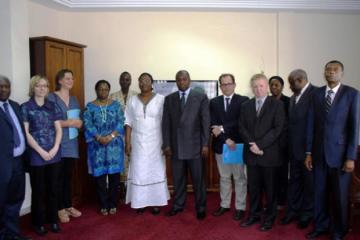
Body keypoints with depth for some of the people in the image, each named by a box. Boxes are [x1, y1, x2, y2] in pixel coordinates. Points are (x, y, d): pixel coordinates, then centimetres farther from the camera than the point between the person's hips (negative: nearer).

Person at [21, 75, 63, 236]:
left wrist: (55, 148, -7)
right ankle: (39, 222, 22)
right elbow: (26, 133, -7)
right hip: (36, 156, -3)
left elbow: (59, 129, 6)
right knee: (38, 190, 7)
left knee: (53, 188, 10)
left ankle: (53, 219, 25)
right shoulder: (25, 107, -2)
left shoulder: (52, 106, 8)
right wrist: (41, 151, -12)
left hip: (54, 154, 3)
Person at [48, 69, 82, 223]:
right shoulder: (51, 98, -6)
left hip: (71, 143, 6)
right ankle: (60, 208, 12)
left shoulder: (74, 99, 16)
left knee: (68, 175, 13)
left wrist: (79, 123, -4)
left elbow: (79, 119, 18)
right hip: (58, 143, -6)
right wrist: (68, 123, -18)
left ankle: (68, 205, 24)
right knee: (59, 176, 0)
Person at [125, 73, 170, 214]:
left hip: (155, 142, -1)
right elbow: (128, 123, 3)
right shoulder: (133, 100, 4)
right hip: (138, 143, 2)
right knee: (139, 172, 4)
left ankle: (156, 202, 15)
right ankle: (140, 201, 15)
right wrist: (127, 142, -3)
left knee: (156, 171, 5)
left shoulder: (160, 99, -3)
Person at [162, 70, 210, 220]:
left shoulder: (201, 98, 0)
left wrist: (205, 144, -8)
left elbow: (206, 122, -3)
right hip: (175, 146, 3)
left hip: (195, 145, -2)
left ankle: (200, 207, 21)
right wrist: (166, 144, 0)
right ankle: (178, 205, 28)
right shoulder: (169, 99, 8)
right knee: (178, 178, 12)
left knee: (198, 179, 6)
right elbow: (166, 123, 6)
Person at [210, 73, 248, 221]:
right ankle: (224, 205, 27)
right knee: (224, 177, 15)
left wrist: (223, 128, -19)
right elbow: (213, 124, -3)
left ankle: (240, 207, 18)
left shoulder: (243, 100, -3)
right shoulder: (214, 102, 6)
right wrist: (226, 139, -15)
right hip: (220, 145, 3)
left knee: (239, 178, 7)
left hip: (237, 144, -3)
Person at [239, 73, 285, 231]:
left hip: (269, 153, -3)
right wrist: (252, 145, -11)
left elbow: (278, 128, -11)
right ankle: (254, 214, 25)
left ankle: (269, 218, 22)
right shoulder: (246, 106, 11)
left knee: (270, 187, 8)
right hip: (251, 153, 3)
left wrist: (260, 145, -16)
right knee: (253, 187, 11)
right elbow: (242, 128, 5)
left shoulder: (277, 104, -2)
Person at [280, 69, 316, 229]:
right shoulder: (293, 98, 12)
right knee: (294, 180, 14)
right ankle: (293, 211, 27)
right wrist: (289, 145, 8)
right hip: (294, 148, 7)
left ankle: (307, 214, 25)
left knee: (309, 181, 9)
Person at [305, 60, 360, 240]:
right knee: (320, 192, 11)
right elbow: (311, 124, 5)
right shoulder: (316, 94, 6)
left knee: (339, 195, 9)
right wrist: (309, 152, 3)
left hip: (340, 153, -3)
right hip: (319, 153, 3)